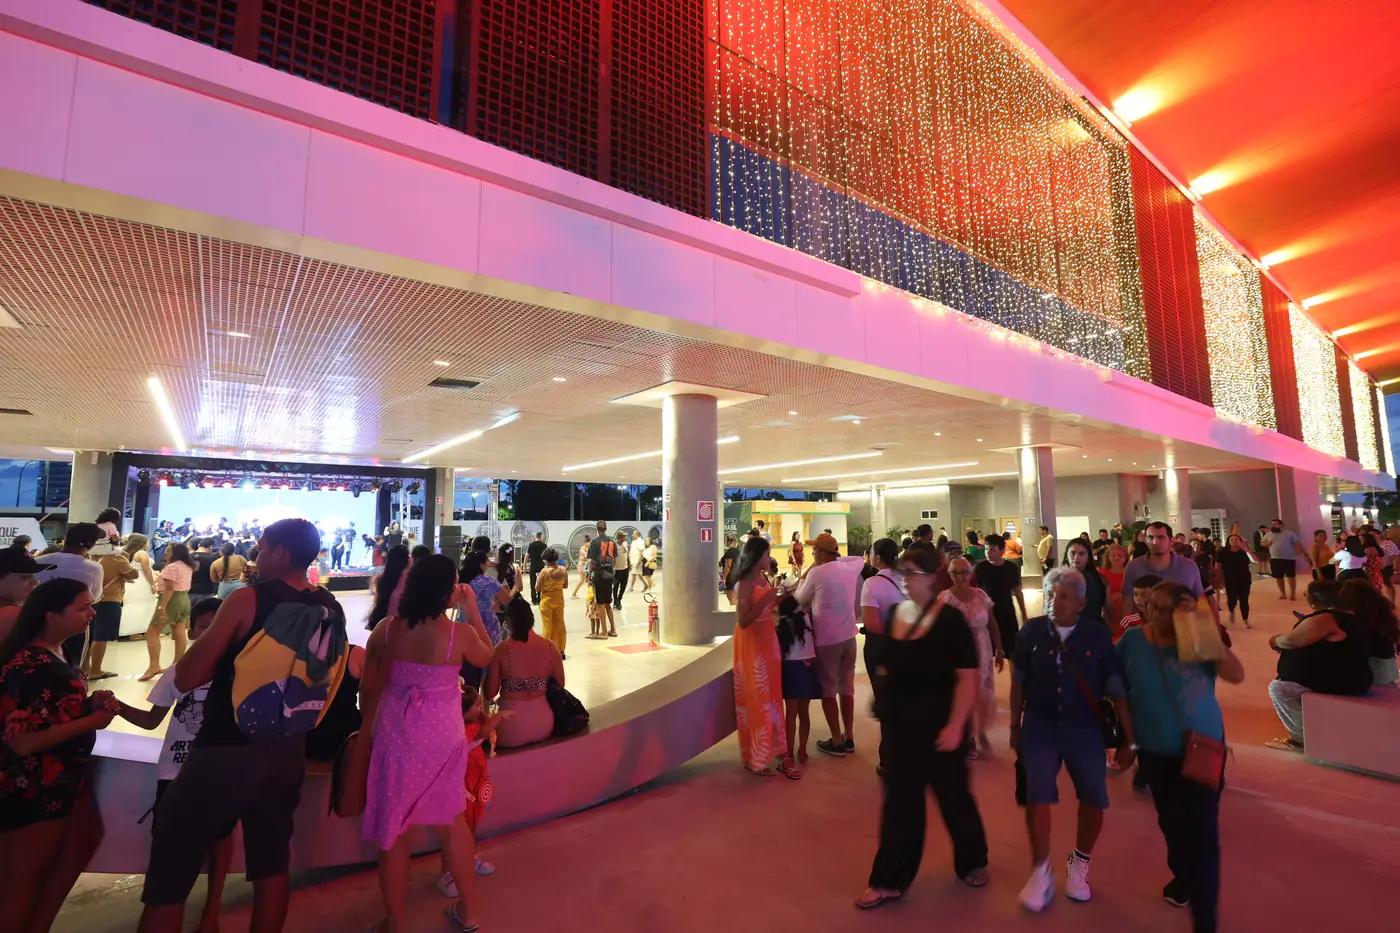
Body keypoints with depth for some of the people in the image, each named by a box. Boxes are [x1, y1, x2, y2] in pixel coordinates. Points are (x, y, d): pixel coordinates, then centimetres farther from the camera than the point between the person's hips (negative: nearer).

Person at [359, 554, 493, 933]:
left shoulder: (386, 629, -10)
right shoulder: (461, 633, -17)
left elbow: (368, 689, 1)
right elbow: (485, 658, 6)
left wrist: (370, 728, 18)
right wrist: (472, 609, 5)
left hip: (395, 736, 1)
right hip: (444, 738, 0)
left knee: (393, 831, 16)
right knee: (451, 819, 21)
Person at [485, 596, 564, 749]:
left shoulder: (502, 649, -15)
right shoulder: (550, 647, -7)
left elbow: (489, 694, -7)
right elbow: (560, 685, 6)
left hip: (511, 731, -3)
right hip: (544, 725, 3)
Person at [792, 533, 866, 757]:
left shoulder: (816, 573, -14)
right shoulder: (850, 568, 1)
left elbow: (800, 601, -2)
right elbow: (861, 558, 26)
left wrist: (802, 579, 12)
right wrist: (838, 557, 17)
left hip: (826, 639, -5)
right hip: (848, 637, 6)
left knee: (828, 690, 6)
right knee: (847, 688, 15)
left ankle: (836, 742, 12)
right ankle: (849, 738, 24)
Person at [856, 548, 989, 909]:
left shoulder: (949, 619, -14)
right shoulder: (896, 614, 2)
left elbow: (968, 677, -18)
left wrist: (956, 725, -23)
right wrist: (885, 709, 11)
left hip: (938, 723, -5)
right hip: (899, 723, 5)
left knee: (952, 795, 15)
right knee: (899, 800, 13)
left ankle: (972, 861, 42)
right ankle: (890, 881, 25)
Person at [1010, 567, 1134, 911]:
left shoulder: (1098, 636, -10)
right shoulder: (1032, 631, -9)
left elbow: (1116, 690, -4)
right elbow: (1019, 683, 2)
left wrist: (1128, 739, -2)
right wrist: (1015, 727, 6)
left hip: (1085, 729, 1)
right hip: (1040, 727, 0)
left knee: (1095, 799, 4)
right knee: (1037, 796, -8)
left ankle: (1079, 865, 33)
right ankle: (1041, 873, 13)